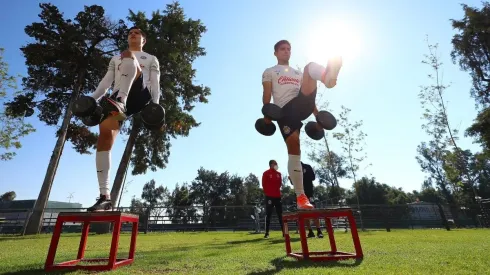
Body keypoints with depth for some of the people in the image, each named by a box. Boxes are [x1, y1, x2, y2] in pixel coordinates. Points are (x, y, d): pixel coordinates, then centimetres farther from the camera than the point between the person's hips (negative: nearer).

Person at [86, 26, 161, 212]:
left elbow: (155, 83, 9)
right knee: (104, 134, -19)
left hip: (139, 96, -3)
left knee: (127, 57, -24)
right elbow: (107, 80, 22)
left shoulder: (151, 59, 26)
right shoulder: (116, 58, 36)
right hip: (118, 99, 3)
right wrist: (92, 99, 5)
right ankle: (105, 196, -19)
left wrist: (155, 105, -7)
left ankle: (120, 102, -46)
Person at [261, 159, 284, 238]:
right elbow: (264, 184, -3)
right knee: (268, 215, -2)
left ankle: (284, 231, 12)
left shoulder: (279, 173, 13)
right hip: (269, 196, -5)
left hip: (277, 196, 5)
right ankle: (267, 233, 3)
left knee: (280, 214, 6)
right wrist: (267, 193, 0)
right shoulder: (266, 173, -3)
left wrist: (277, 191, 9)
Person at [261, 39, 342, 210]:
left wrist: (318, 115, 16)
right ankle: (300, 196, -10)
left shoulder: (298, 72, 37)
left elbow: (308, 94, 28)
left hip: (302, 105, 3)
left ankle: (328, 76, -60)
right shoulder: (269, 72, 25)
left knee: (310, 67, -19)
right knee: (293, 147, -16)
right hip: (285, 110, -3)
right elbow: (267, 94, 7)